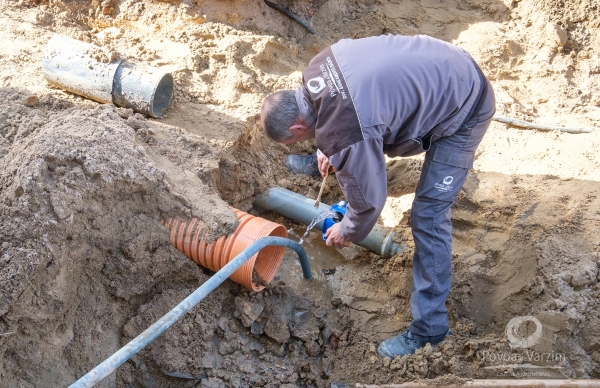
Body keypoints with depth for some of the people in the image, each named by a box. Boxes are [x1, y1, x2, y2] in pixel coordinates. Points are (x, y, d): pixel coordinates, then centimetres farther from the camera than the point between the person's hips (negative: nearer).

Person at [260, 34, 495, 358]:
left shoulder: (346, 134, -33)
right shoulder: (317, 67, -10)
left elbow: (368, 199, -17)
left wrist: (348, 232, 2)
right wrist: (330, 148, 21)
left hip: (464, 109, -9)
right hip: (444, 67, 9)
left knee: (428, 214, -9)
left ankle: (429, 326, 3)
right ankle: (327, 162, 57)